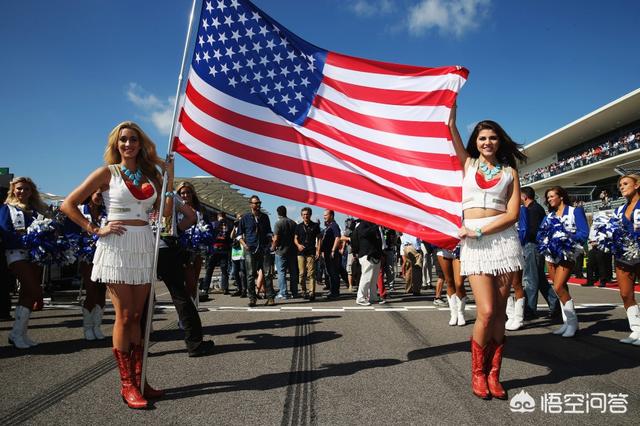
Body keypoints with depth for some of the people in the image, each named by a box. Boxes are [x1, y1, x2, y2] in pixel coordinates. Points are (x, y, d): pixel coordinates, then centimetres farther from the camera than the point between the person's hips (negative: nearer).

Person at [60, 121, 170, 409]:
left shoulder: (150, 174, 12)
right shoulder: (107, 173, 1)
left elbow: (165, 211, 6)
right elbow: (68, 205, -1)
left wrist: (169, 177, 2)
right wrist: (96, 230, -7)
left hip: (144, 247, 4)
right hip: (117, 246, -4)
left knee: (137, 316, 8)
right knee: (124, 316, -2)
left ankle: (137, 379, 16)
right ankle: (127, 384, 7)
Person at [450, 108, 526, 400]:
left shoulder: (509, 172, 11)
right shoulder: (468, 163, 14)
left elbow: (512, 213, -1)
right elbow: (451, 130, 5)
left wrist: (479, 231, -10)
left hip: (503, 239, 1)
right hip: (473, 242, -1)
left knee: (498, 313, 2)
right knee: (487, 312, -9)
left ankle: (493, 374, 13)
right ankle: (477, 374, 9)